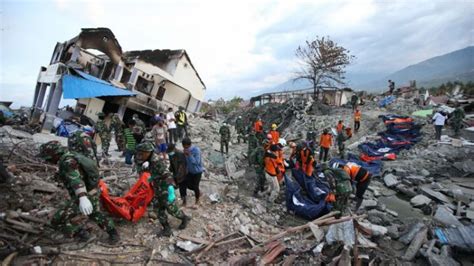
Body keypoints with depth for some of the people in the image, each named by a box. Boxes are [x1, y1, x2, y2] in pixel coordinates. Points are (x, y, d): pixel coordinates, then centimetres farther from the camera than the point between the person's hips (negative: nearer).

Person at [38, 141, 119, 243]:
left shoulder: (67, 161, -22)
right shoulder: (71, 155, 7)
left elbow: (76, 179, -40)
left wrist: (82, 198, -53)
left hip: (85, 196, -10)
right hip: (93, 192, 10)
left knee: (58, 220, 1)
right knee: (95, 214, 31)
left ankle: (82, 235, 13)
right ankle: (113, 233, 41)